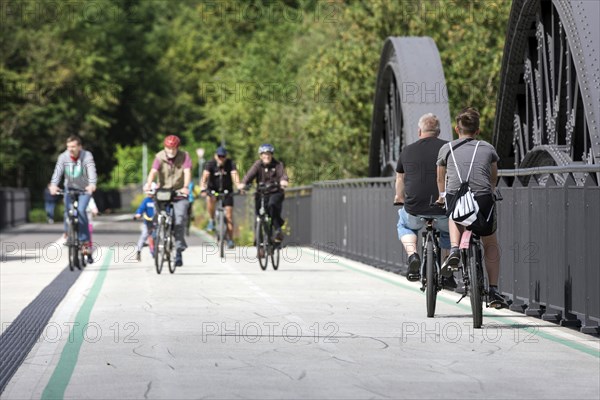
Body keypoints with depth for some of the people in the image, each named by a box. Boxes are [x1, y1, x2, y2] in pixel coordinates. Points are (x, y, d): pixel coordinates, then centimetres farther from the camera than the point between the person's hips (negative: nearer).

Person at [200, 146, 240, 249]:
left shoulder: (230, 164, -14)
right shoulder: (210, 164, -16)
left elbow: (234, 175, -29)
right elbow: (205, 176, -30)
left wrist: (238, 185, -49)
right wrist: (203, 188, -49)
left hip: (227, 191, 1)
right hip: (213, 190, -1)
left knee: (229, 216, -6)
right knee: (210, 199, -36)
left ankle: (230, 240, 2)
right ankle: (211, 220, -14)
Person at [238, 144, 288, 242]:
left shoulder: (278, 165, -3)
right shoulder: (258, 164, 1)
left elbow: (283, 174, -21)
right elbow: (250, 174, -15)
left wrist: (284, 181, -46)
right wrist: (242, 184, -36)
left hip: (275, 193, -2)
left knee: (272, 205, -33)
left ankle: (277, 229, -22)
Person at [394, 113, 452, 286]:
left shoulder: (407, 151, 10)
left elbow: (399, 178, 28)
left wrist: (399, 198, 47)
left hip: (415, 211, 1)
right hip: (443, 211, 0)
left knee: (404, 225, 34)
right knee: (449, 230, 33)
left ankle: (412, 255, 7)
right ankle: (448, 274, 24)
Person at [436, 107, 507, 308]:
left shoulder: (447, 149, 19)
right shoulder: (488, 148, 21)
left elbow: (440, 179, 34)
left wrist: (442, 196, 54)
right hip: (483, 199, 1)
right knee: (490, 244, 24)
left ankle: (454, 250, 10)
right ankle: (493, 291, 17)